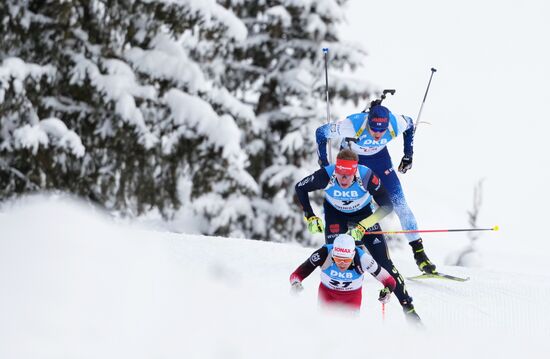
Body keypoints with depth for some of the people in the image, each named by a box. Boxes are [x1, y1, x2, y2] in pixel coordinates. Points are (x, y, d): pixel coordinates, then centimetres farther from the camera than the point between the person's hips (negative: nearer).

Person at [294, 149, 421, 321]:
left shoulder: (366, 176, -36)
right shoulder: (326, 175, -34)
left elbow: (387, 206, -26)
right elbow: (300, 188, -14)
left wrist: (363, 226, -32)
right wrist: (310, 217, -17)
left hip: (363, 213, -1)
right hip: (335, 214, 1)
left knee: (384, 261, -7)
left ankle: (408, 308, 2)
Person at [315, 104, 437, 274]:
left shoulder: (396, 124, -31)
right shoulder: (353, 125, -38)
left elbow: (410, 125, -4)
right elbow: (321, 133, -22)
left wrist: (408, 155, 1)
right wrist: (324, 166, -15)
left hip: (379, 158, 2)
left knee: (400, 203, -3)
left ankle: (419, 253, 4)